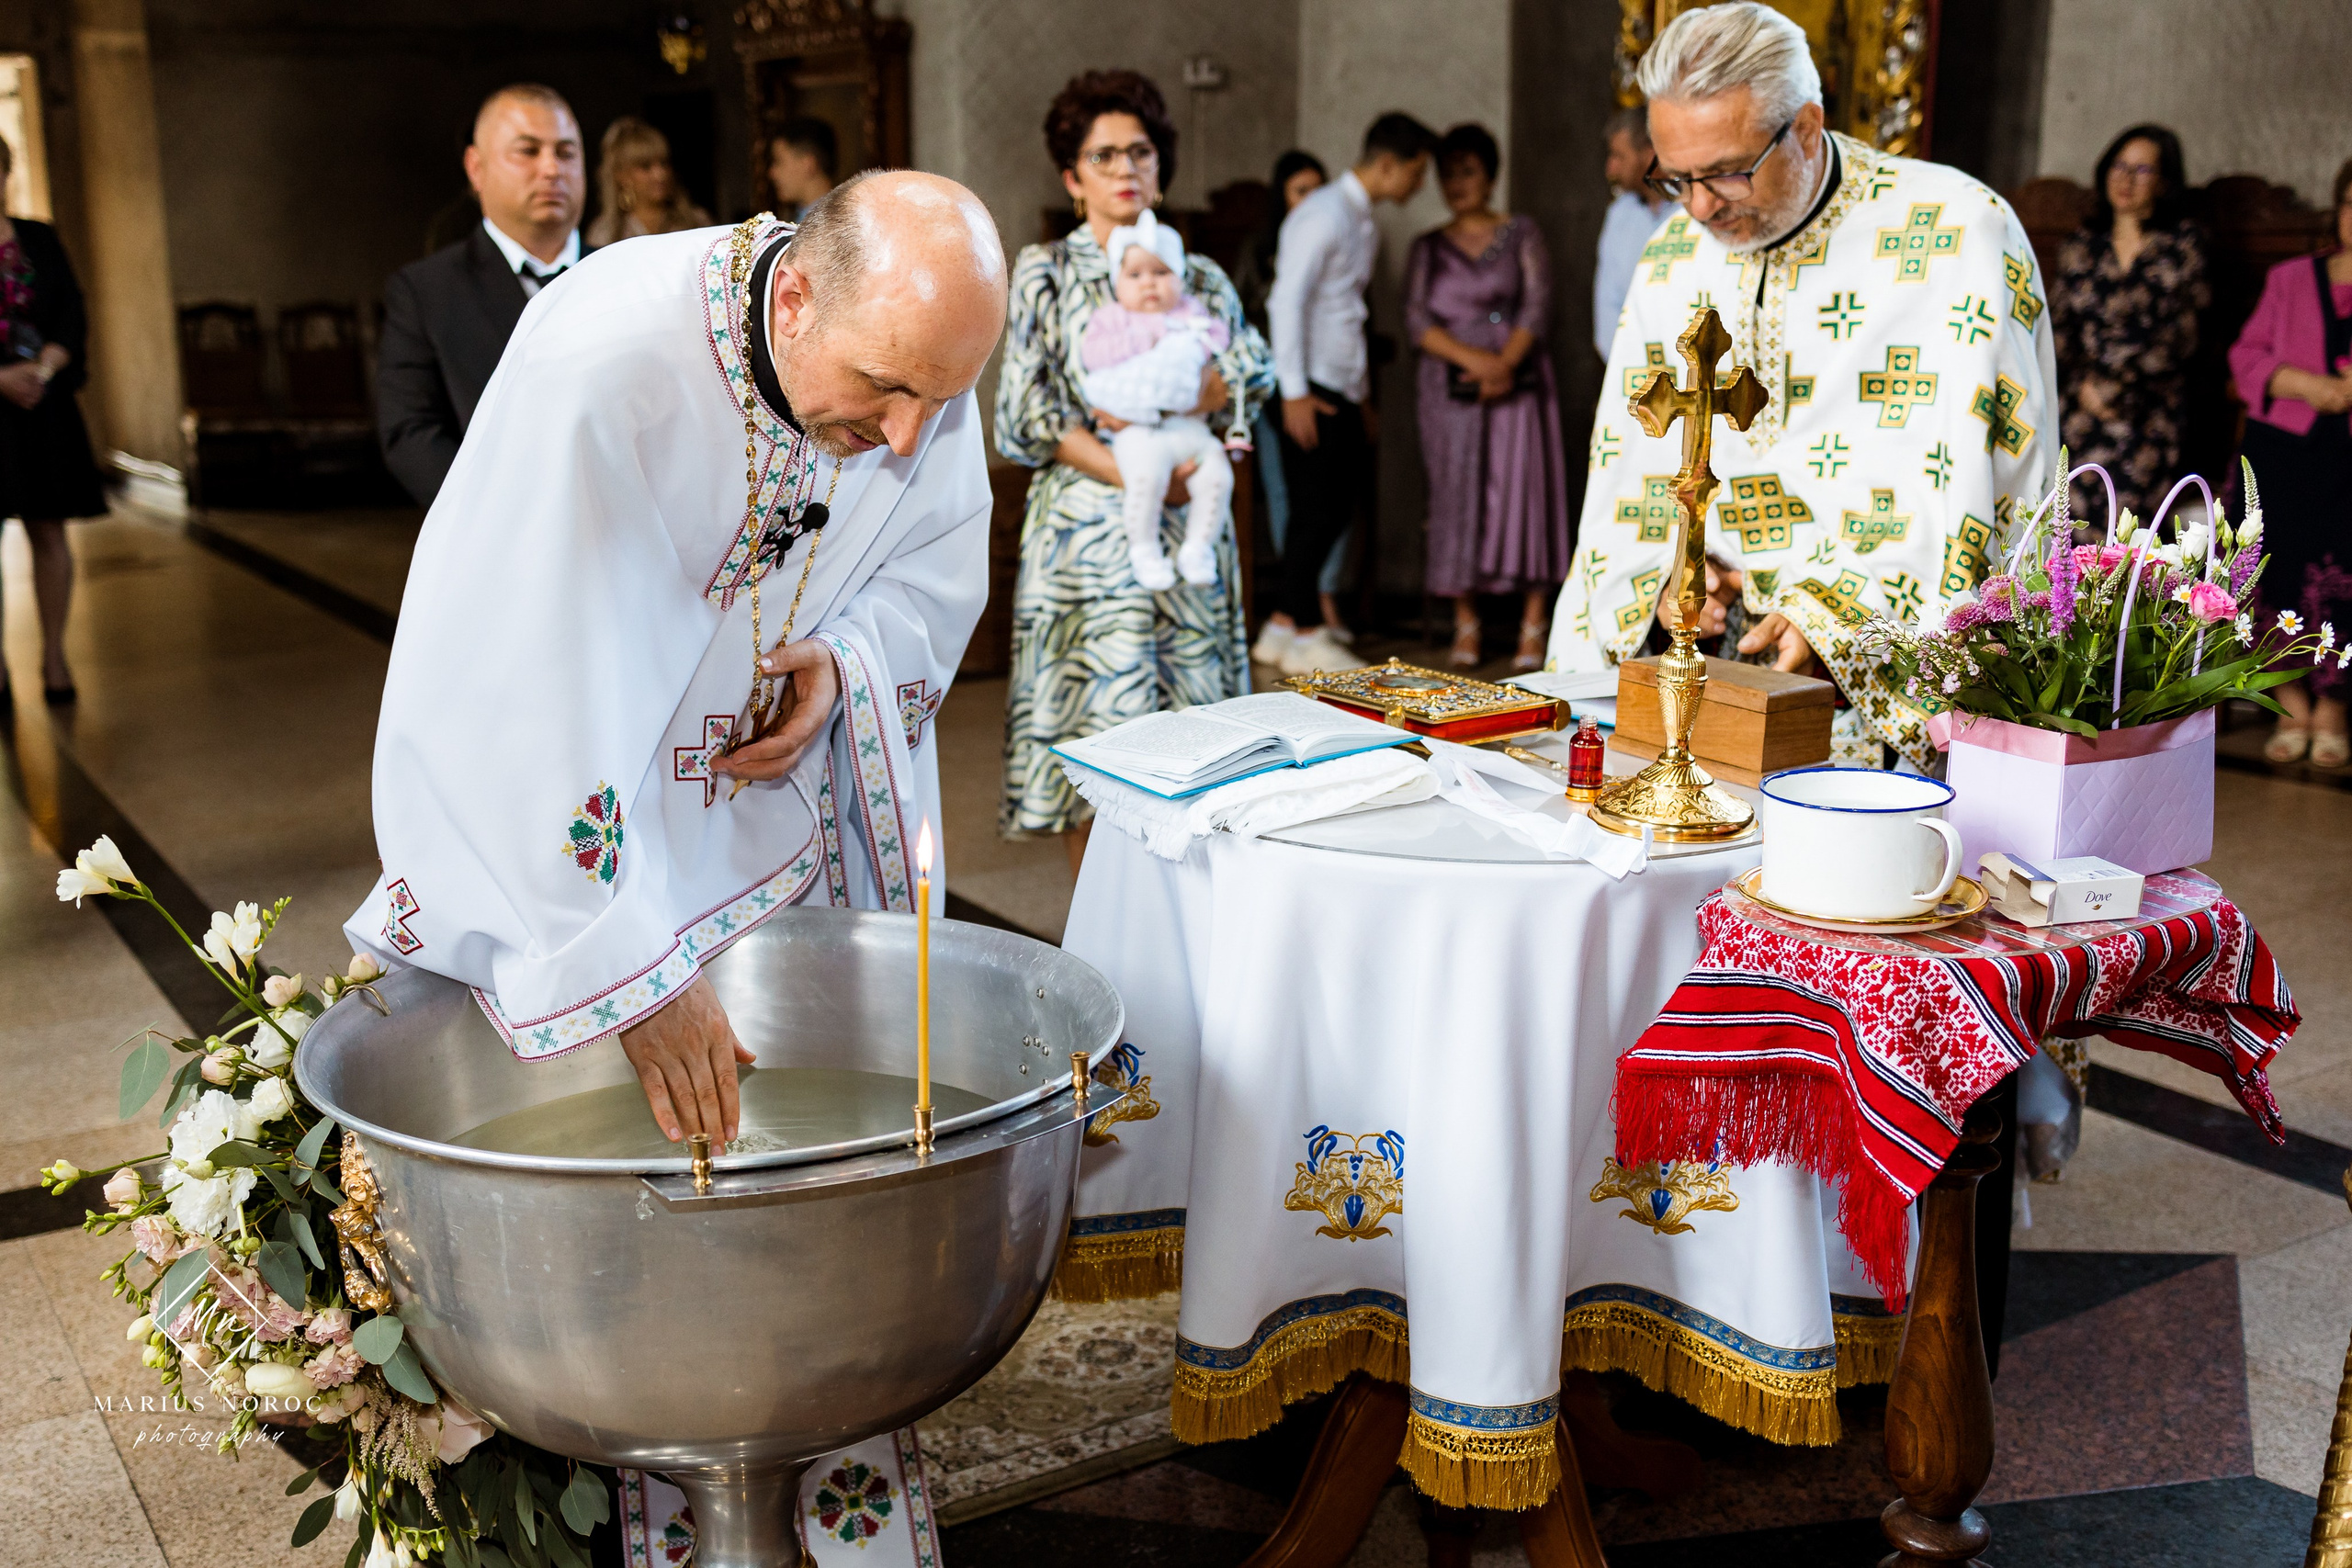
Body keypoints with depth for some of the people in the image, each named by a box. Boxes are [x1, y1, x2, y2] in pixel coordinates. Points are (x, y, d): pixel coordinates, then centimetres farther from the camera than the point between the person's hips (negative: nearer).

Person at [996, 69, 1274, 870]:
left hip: (1188, 530, 3)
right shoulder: (1044, 273, 5)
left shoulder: (1199, 277, 14)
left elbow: (1254, 376, -1)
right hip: (1087, 525, -3)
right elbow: (1025, 419, -5)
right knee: (1094, 731, -6)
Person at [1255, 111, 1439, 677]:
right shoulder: (1323, 215, -11)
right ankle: (1304, 637, 6)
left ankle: (1283, 627, 17)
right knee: (1316, 509, -4)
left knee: (1341, 503, 9)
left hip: (1342, 391, 9)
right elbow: (1287, 301, -17)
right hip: (1311, 391, -9)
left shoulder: (1364, 226, 18)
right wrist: (1294, 392, -19)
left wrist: (1360, 398, 17)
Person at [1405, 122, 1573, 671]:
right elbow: (1417, 322, 0)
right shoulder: (1428, 248, 11)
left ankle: (1533, 627, -5)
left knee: (1525, 491, -7)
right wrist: (1475, 360, -14)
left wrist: (1505, 363, -16)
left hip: (1519, 385, -1)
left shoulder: (1522, 235, 8)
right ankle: (1465, 626, 4)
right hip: (1451, 391, 1)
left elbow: (1537, 306, -1)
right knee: (1457, 497, -2)